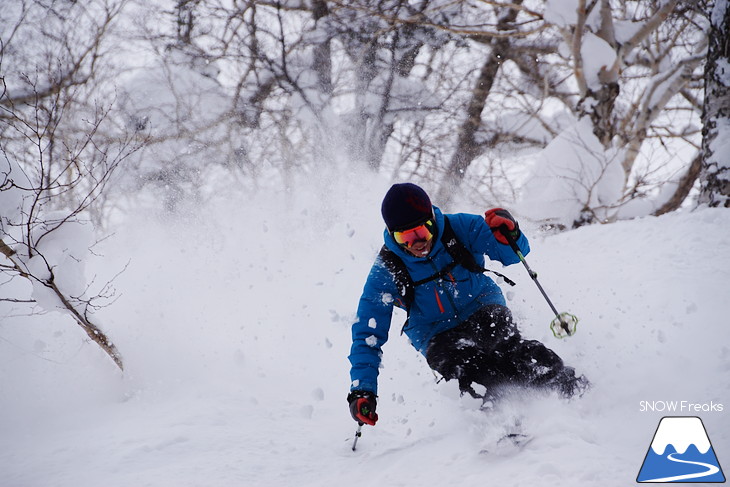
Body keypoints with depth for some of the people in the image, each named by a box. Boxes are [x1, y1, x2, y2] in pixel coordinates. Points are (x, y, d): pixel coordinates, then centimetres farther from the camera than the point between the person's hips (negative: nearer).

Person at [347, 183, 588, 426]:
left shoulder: (459, 228, -14)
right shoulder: (386, 272, -15)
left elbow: (512, 254, -8)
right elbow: (367, 335, -11)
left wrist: (509, 236, -33)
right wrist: (361, 391, -20)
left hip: (482, 307, 0)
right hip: (438, 332, 0)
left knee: (505, 342, -33)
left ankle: (565, 382, -31)